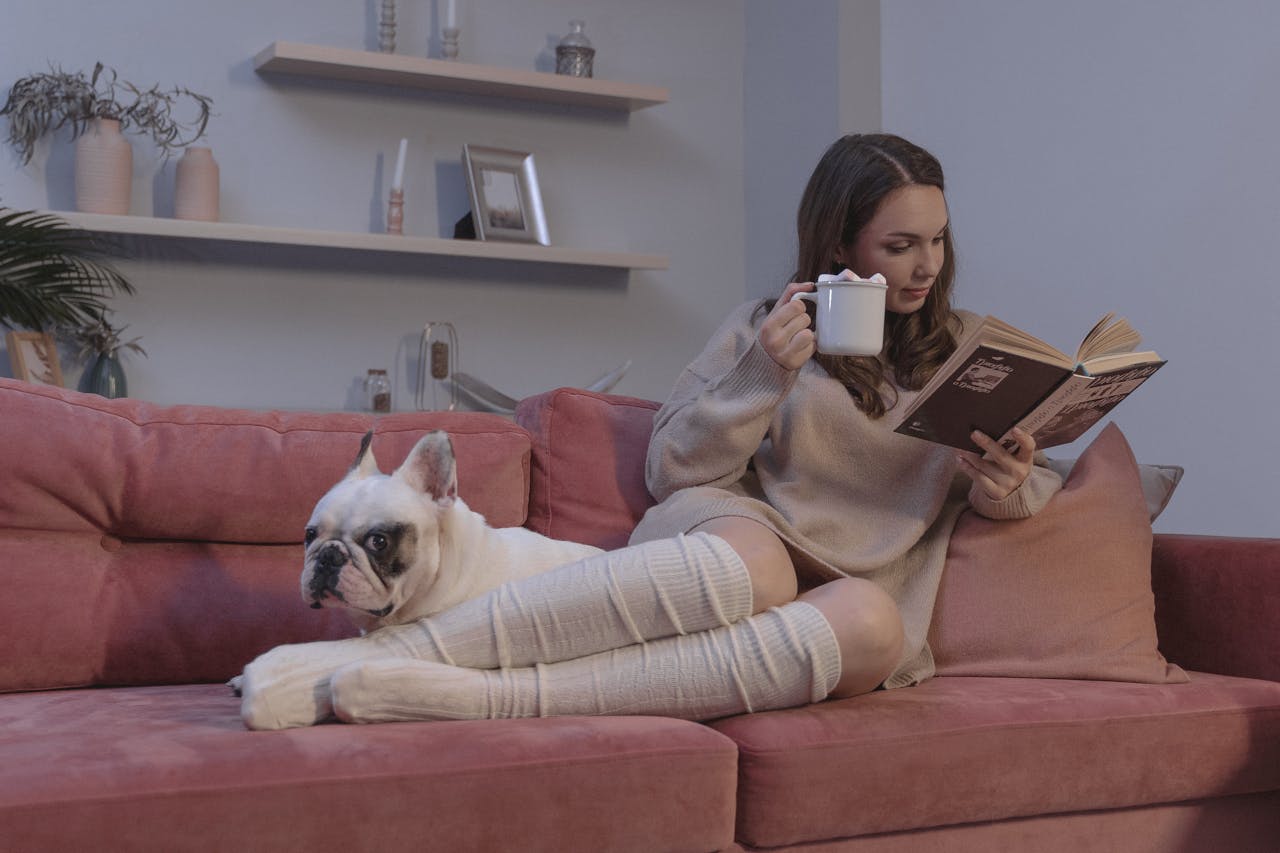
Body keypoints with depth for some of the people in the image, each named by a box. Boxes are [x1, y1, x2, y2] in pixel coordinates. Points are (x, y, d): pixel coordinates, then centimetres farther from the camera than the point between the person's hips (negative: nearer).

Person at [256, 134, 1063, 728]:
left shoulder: (965, 348, 16)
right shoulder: (767, 326, 10)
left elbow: (1040, 485, 21)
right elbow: (673, 469, 5)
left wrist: (1009, 487, -3)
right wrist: (763, 376, -10)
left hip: (849, 585, 2)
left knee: (872, 621, -39)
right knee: (746, 567, -41)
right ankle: (411, 649, -47)